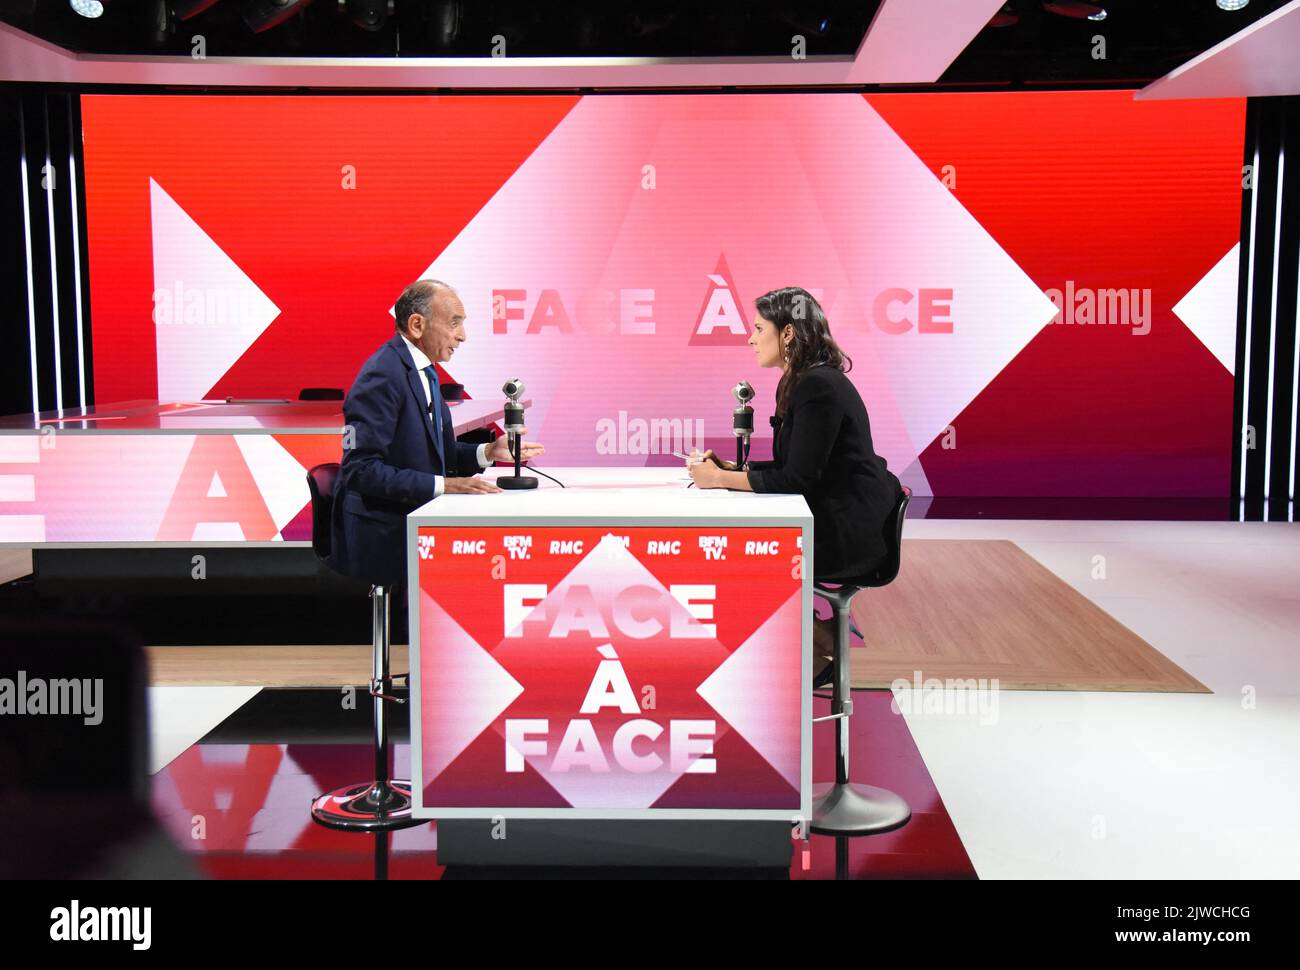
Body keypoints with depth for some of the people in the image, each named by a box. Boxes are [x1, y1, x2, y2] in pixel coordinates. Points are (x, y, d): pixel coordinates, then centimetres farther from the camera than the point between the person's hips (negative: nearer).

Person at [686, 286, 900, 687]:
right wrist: (728, 467, 2)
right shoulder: (797, 383, 11)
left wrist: (720, 479, -17)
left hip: (849, 534, -9)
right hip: (827, 519, 9)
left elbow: (796, 479, -22)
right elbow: (787, 468, 14)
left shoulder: (819, 386, -19)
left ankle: (821, 647, 8)